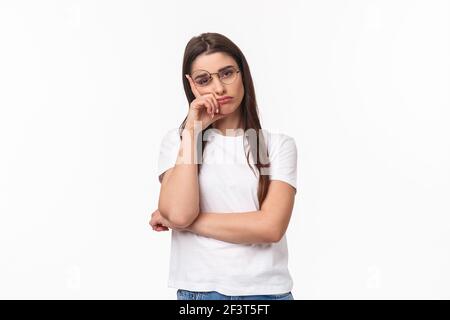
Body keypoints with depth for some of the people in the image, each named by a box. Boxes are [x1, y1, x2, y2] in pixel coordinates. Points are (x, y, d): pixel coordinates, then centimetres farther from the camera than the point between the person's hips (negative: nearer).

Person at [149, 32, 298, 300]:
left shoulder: (278, 144, -2)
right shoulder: (177, 140, 0)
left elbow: (270, 227, -15)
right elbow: (180, 212, -15)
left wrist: (173, 221, -11)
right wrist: (192, 131, -12)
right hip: (198, 291, 0)